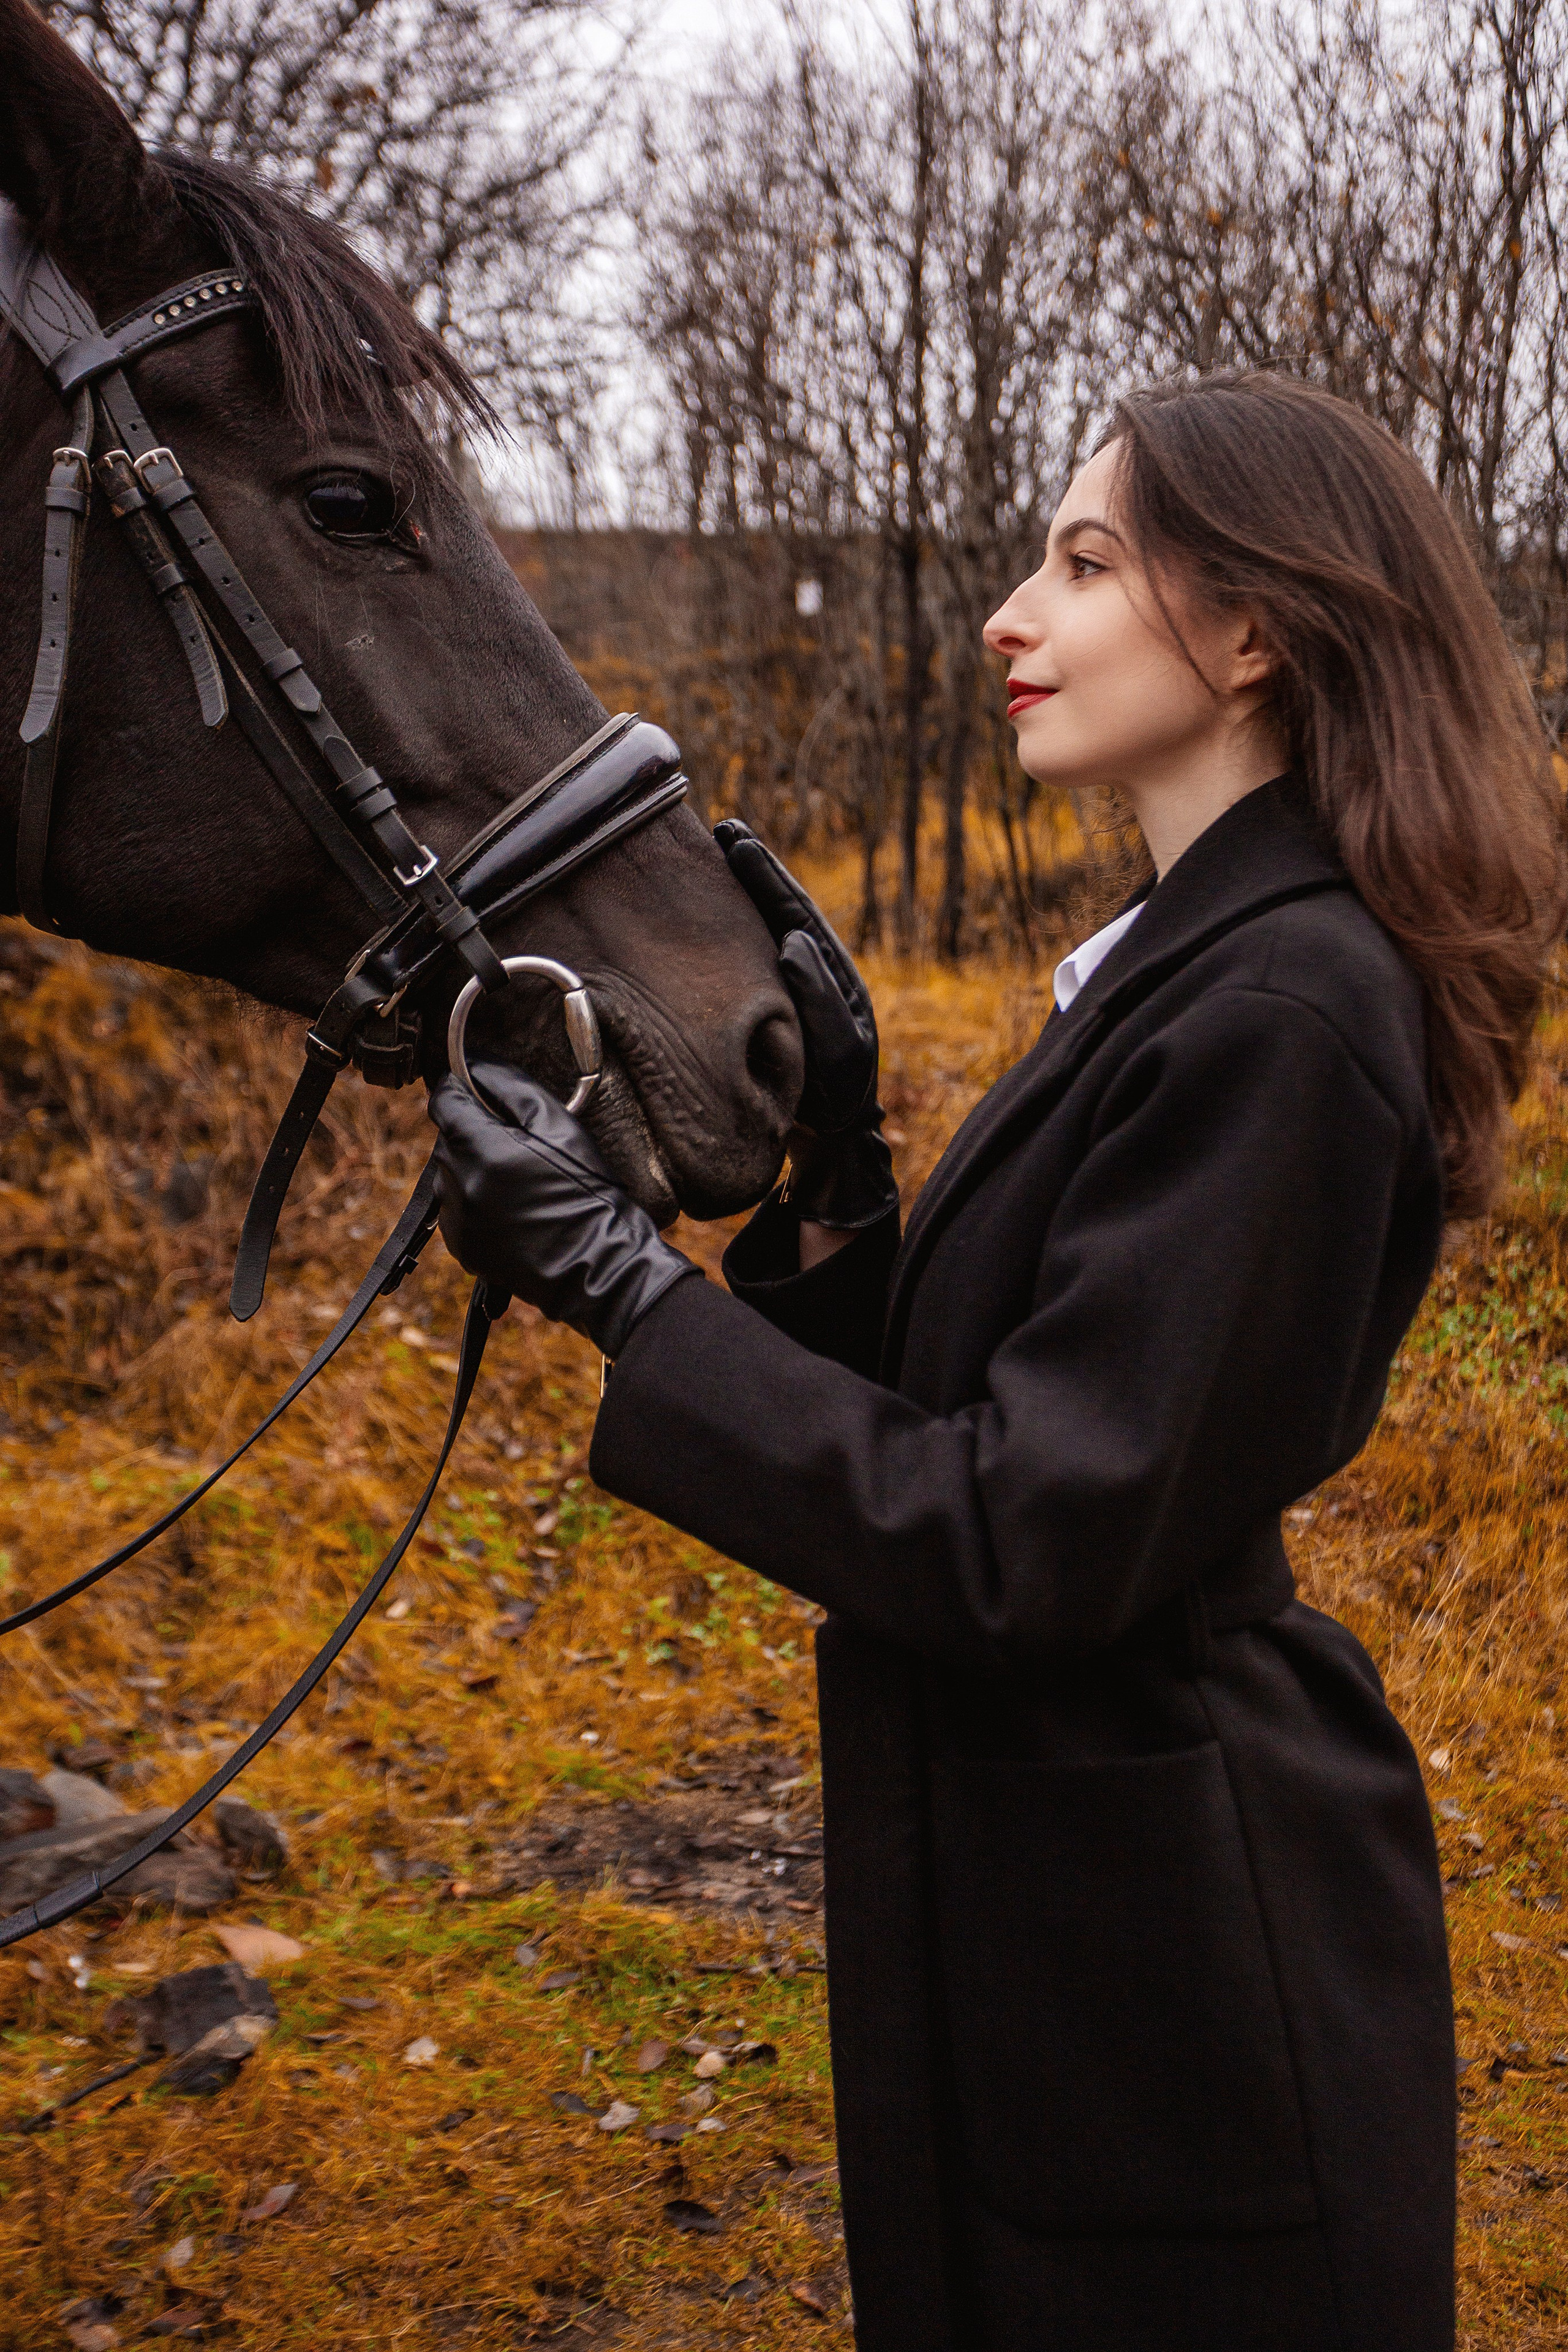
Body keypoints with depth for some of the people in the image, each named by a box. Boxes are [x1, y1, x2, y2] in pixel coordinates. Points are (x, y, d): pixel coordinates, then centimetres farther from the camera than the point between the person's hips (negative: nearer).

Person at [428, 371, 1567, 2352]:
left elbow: (1032, 1540, -26)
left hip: (1166, 1958, -9)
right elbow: (945, 1418, 9)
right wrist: (835, 1126, -2)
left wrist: (622, 1288, -21)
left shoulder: (1280, 1011, -23)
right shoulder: (1180, 963, 8)